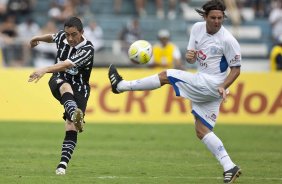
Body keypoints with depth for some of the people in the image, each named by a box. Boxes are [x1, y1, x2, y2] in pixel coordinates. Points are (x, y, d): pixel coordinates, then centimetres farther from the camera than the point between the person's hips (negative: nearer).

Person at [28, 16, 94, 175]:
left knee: (71, 128, -17)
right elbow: (52, 37, 26)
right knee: (66, 86, -39)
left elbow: (68, 64, -35)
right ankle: (75, 115, -71)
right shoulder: (62, 37, -3)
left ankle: (63, 165, -11)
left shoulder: (88, 49, -19)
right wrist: (38, 38, 43)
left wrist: (45, 70, -47)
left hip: (79, 90, -1)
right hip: (58, 81, 2)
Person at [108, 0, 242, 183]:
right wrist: (190, 56, -12)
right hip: (203, 85, 8)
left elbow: (236, 69, -7)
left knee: (166, 76, -3)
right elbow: (192, 58, 13)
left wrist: (223, 86, -22)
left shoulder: (228, 40, -14)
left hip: (212, 84, -8)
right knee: (202, 131, 5)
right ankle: (229, 167, 0)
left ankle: (121, 85, 10)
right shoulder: (197, 28, 6)